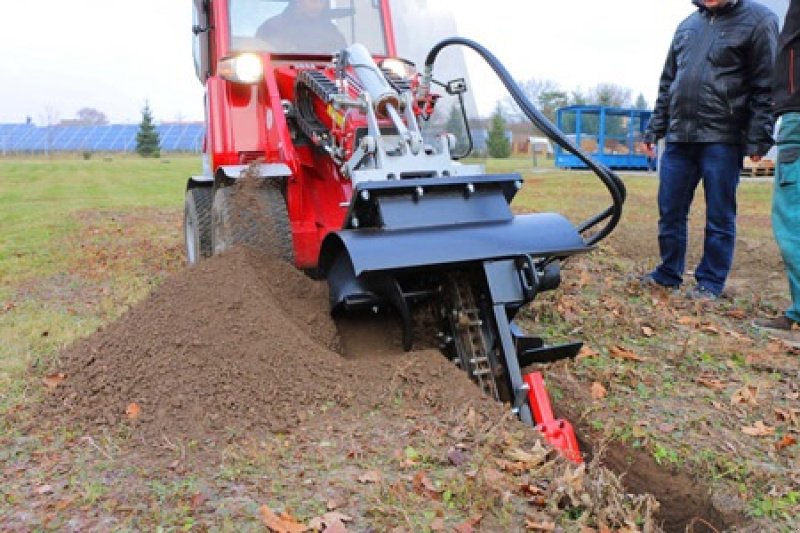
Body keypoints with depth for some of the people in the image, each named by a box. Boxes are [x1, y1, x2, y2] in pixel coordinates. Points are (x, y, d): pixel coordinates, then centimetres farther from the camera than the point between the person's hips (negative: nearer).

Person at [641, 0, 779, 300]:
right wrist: (655, 128, 17)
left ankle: (711, 282, 12)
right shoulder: (687, 25, 16)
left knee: (719, 217, 2)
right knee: (670, 211, 8)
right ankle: (669, 274, 21)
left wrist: (758, 140, -12)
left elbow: (766, 87, -5)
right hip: (679, 137, 5)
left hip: (722, 140, -5)